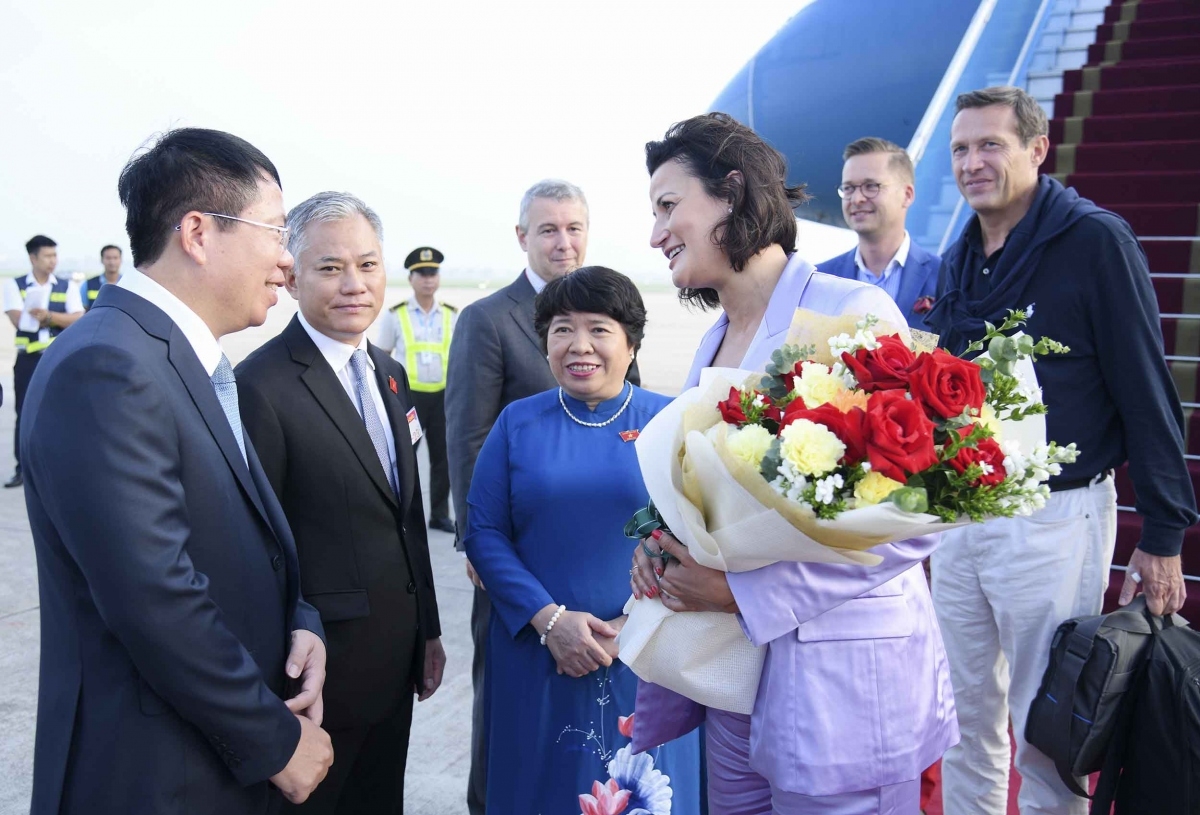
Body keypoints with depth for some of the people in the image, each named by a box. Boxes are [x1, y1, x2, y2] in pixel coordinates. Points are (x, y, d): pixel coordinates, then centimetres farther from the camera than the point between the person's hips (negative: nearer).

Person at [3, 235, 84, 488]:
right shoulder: (14, 285, 4)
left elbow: (78, 320, -5)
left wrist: (47, 315, -19)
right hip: (28, 358, 0)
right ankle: (22, 469, 10)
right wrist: (60, 319, -10)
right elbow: (18, 319, -9)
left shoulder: (67, 286, 6)